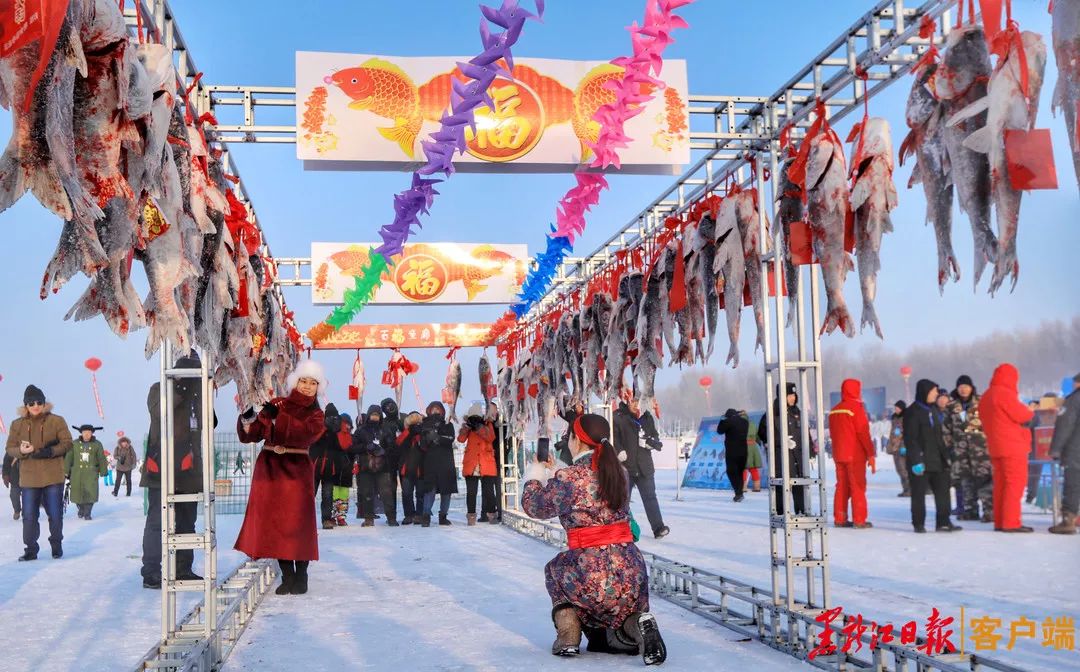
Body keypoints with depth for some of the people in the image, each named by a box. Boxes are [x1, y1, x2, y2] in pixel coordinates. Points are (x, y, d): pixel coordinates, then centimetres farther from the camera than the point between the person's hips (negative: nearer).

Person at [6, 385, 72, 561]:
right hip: (28, 478, 2)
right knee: (29, 516, 4)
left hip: (53, 477, -2)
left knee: (55, 514, 6)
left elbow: (67, 443, -3)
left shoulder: (56, 421, -2)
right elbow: (9, 448, 6)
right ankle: (31, 549, 15)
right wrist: (21, 450, -18)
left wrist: (50, 451, -19)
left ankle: (56, 546, 23)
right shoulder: (17, 424, 5)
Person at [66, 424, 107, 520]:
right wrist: (66, 471, 4)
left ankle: (87, 513, 1)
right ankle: (81, 509, 31)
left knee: (90, 493, -9)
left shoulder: (97, 444, 5)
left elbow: (101, 459, 8)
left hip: (91, 473, -1)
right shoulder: (75, 444, 4)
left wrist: (103, 471, 7)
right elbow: (68, 458, 6)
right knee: (77, 493, 5)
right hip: (77, 473, 1)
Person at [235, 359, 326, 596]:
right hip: (269, 469, 2)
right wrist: (248, 418, -16)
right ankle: (287, 576, 6)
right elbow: (250, 435, 5)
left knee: (298, 523, -6)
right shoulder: (276, 405, 9)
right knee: (275, 522, 0)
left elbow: (305, 431, -18)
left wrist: (277, 417, -27)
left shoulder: (316, 415, 6)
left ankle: (301, 576, 1)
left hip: (297, 472, -2)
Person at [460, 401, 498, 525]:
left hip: (487, 464, -1)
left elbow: (491, 437, -13)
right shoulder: (468, 426, 9)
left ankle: (491, 514, 13)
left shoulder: (487, 424, 6)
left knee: (489, 491, 3)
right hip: (471, 464, 1)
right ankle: (471, 515, 7)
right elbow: (461, 439, -7)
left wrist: (478, 427, -19)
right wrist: (467, 427, -20)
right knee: (471, 492, 1)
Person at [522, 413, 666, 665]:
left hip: (592, 578, -4)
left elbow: (534, 506, 10)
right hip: (633, 576, 4)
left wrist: (534, 477, 29)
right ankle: (635, 623, -4)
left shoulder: (566, 478, -8)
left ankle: (568, 635, 12)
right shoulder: (620, 473, 8)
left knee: (554, 569, 30)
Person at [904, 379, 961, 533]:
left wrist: (945, 456, 18)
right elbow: (910, 439, -15)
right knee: (919, 492, 1)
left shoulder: (933, 409, 14)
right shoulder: (913, 412, -11)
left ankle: (943, 522, 11)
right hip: (921, 460, -8)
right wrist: (916, 460, -20)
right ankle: (918, 524, 10)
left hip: (937, 460, 8)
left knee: (942, 490, 6)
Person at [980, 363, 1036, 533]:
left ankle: (999, 521, 12)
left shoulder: (986, 396, 16)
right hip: (1012, 446, -9)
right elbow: (1021, 415, -15)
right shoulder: (1005, 393, -13)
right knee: (1015, 482, -7)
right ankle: (1011, 522, -10)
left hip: (995, 447, 9)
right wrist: (1030, 412, 6)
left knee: (1001, 483, 11)